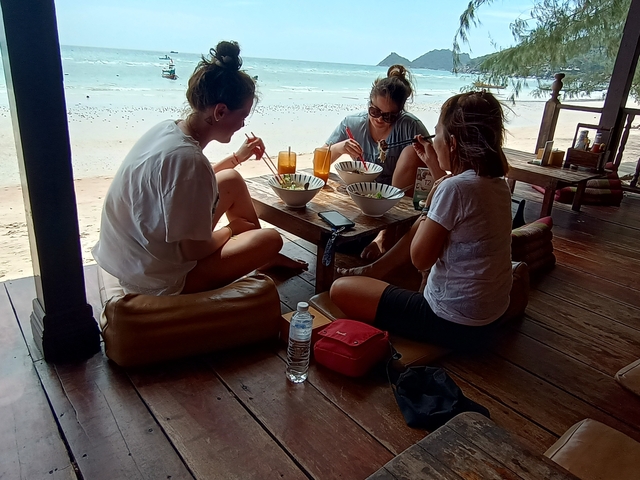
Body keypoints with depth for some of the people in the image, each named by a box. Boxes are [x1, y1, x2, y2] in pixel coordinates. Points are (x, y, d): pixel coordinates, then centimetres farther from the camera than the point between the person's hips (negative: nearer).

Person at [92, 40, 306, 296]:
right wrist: (230, 229, -6)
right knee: (270, 239, -8)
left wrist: (238, 157, 15)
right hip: (156, 280, -9)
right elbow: (195, 251, -25)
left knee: (232, 181, 13)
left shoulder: (168, 129, -5)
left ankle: (265, 257, 28)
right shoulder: (187, 159, -32)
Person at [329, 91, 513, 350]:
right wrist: (438, 167, 15)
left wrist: (429, 205, -7)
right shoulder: (498, 183, 1)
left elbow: (420, 259, -17)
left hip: (453, 324, -9)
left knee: (341, 289, -3)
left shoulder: (454, 187, -25)